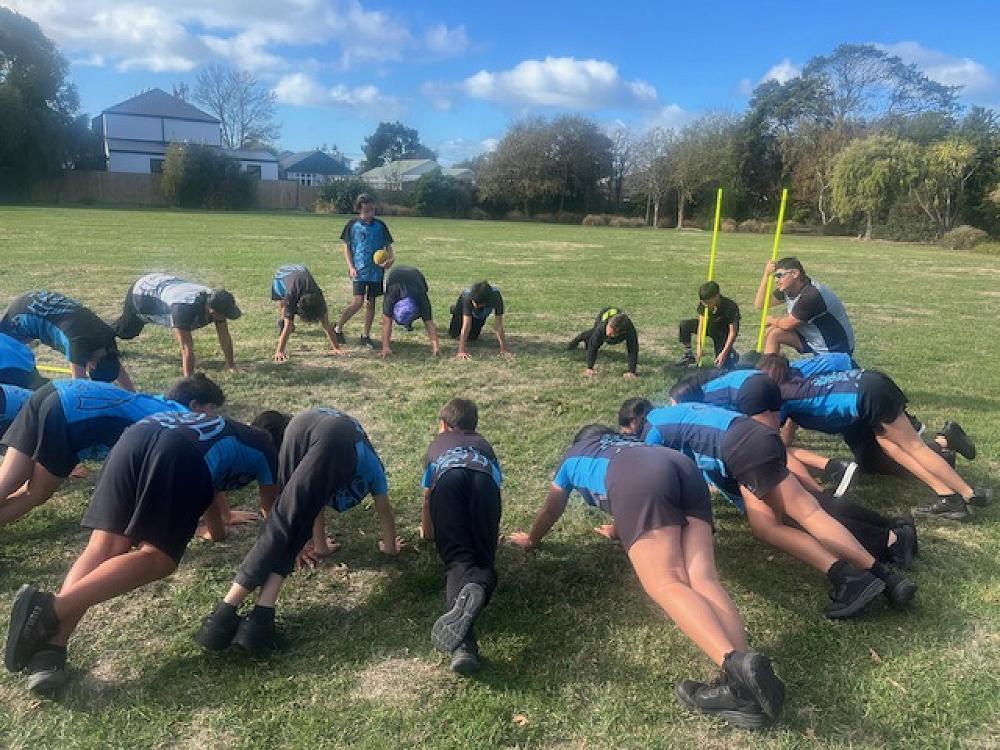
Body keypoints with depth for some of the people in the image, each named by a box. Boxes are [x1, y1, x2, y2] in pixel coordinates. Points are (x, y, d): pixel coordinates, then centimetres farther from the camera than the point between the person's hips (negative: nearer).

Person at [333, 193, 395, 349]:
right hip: (359, 270, -2)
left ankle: (366, 335, 19)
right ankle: (338, 328, 8)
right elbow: (347, 247, 4)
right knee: (358, 302, -11)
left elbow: (388, 245, 7)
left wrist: (391, 258, -13)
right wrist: (351, 266, -7)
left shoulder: (380, 225, 3)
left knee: (371, 302, 8)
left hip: (376, 270, 3)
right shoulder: (353, 225, -1)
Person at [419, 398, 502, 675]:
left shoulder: (436, 445, 43)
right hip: (483, 478, 1)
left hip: (448, 476, -1)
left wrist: (427, 531, 68)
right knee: (482, 558, 1)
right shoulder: (484, 444, 45)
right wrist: (491, 532, 69)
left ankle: (462, 596, -45)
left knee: (457, 557, -8)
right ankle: (478, 588, -37)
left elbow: (427, 497, 50)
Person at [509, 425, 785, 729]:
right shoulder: (630, 444, 48)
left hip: (637, 481, -5)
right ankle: (743, 684, -33)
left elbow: (551, 510, 51)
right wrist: (617, 529, 81)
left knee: (665, 584, -19)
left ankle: (735, 663, -44)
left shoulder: (573, 455, 39)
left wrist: (531, 540, 68)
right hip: (686, 469, 5)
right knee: (704, 578, -10)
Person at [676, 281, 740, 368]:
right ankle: (688, 356, -3)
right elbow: (701, 324, -20)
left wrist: (724, 353, -36)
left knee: (721, 363, -20)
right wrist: (699, 348, -29)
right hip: (711, 326, 5)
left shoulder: (730, 307, -32)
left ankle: (733, 354, 18)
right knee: (684, 325, -17)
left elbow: (733, 332, -29)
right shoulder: (703, 304, -20)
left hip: (724, 332, -4)